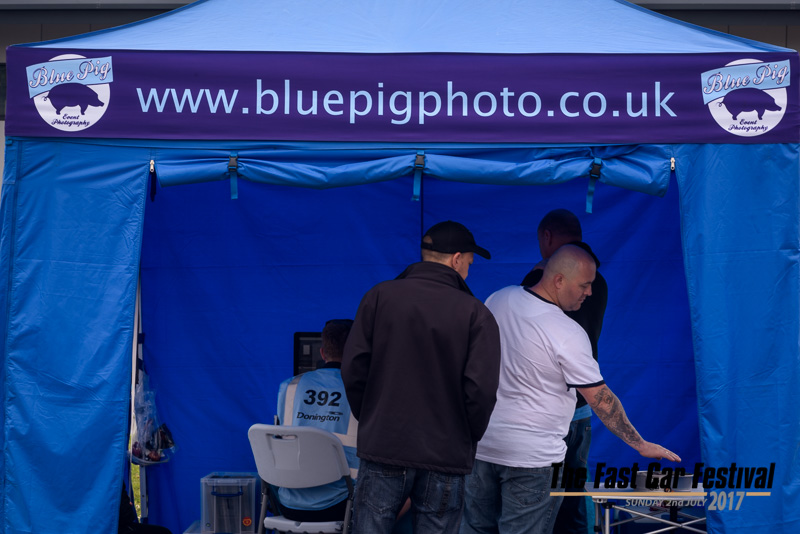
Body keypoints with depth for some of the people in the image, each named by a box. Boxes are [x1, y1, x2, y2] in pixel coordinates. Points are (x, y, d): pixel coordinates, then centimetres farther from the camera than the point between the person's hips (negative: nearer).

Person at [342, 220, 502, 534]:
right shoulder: (476, 314, -6)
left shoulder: (380, 296, 0)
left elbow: (353, 367, -2)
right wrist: (469, 438, 6)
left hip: (382, 447, 1)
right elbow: (481, 388, -11)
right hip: (446, 458, -1)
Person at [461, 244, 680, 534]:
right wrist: (641, 445, -3)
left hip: (480, 443, 6)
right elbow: (601, 400, -12)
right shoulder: (568, 334, -17)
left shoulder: (497, 301, 0)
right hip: (532, 456, -6)